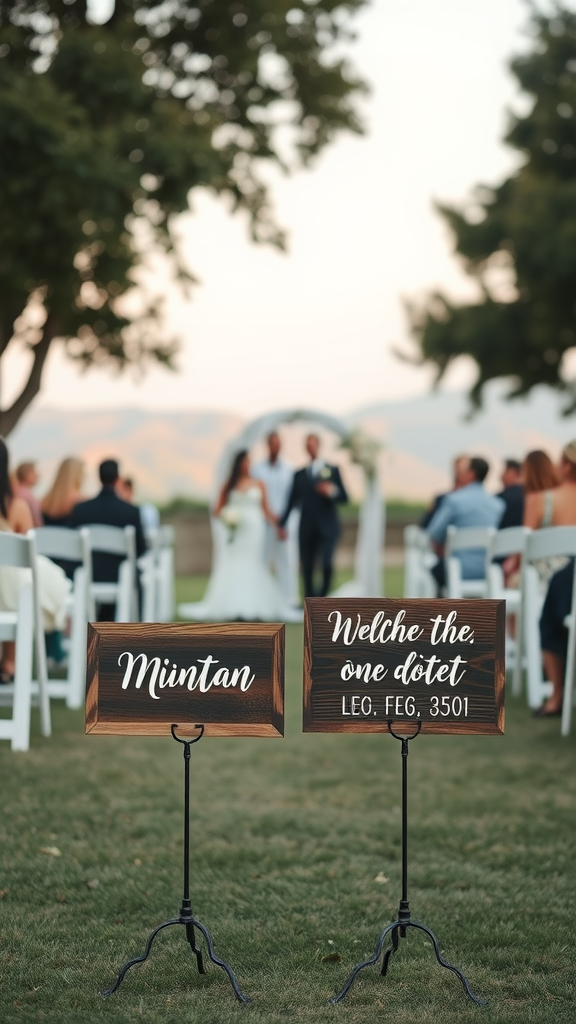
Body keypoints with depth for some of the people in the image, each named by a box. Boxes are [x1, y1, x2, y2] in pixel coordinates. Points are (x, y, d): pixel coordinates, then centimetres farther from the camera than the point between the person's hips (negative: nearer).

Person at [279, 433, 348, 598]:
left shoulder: (332, 470, 10)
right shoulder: (299, 474, 15)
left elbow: (344, 498, 6)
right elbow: (292, 501, 12)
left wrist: (332, 491, -15)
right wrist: (282, 524, 3)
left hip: (327, 528, -2)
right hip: (306, 529, 2)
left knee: (326, 564, -18)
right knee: (307, 569, 0)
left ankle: (323, 596, 2)